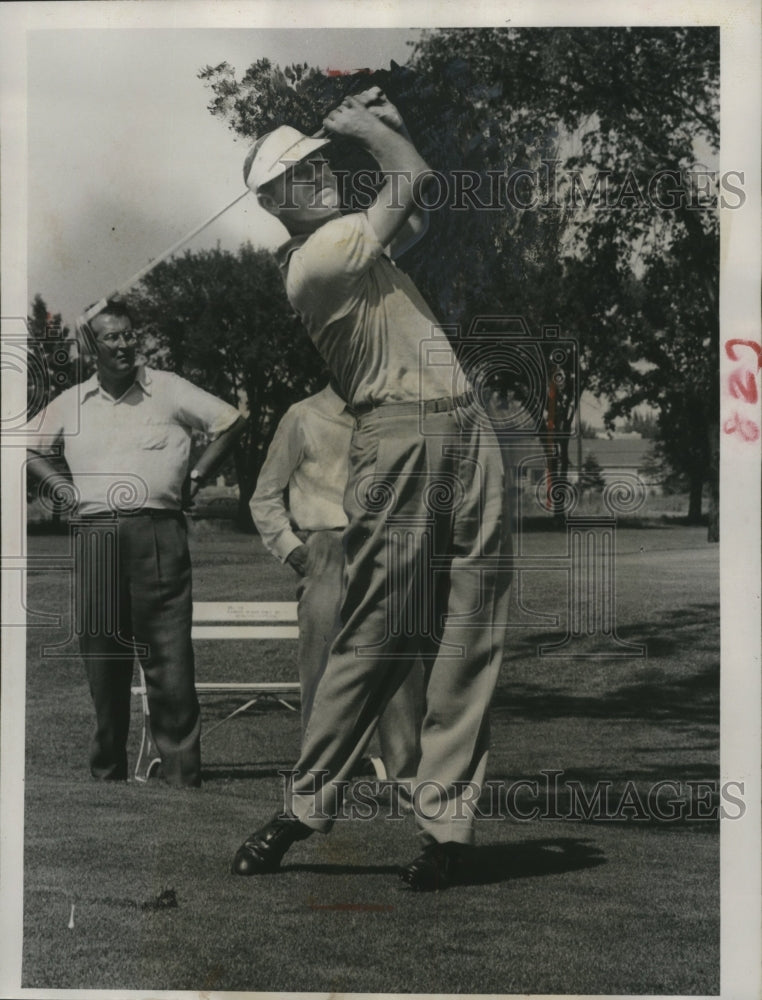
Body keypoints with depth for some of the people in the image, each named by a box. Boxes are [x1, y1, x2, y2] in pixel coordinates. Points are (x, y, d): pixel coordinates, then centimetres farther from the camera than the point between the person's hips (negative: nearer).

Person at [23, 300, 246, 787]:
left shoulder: (167, 389, 6)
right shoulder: (70, 403, 13)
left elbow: (230, 421, 10)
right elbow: (30, 445, 27)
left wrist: (195, 478, 5)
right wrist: (61, 486, 12)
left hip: (158, 532, -3)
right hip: (94, 537, 3)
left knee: (169, 655, -7)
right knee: (102, 657, 6)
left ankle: (183, 778, -5)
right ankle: (108, 774, 16)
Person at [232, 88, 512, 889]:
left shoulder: (353, 243, 22)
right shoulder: (314, 257, -6)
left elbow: (414, 199, 36)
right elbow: (412, 177, -5)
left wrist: (378, 120, 26)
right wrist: (362, 124, 12)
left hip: (465, 433, 8)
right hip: (399, 440, -8)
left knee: (467, 644, 2)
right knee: (372, 638, -3)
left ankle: (448, 823, 5)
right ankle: (305, 808, 10)